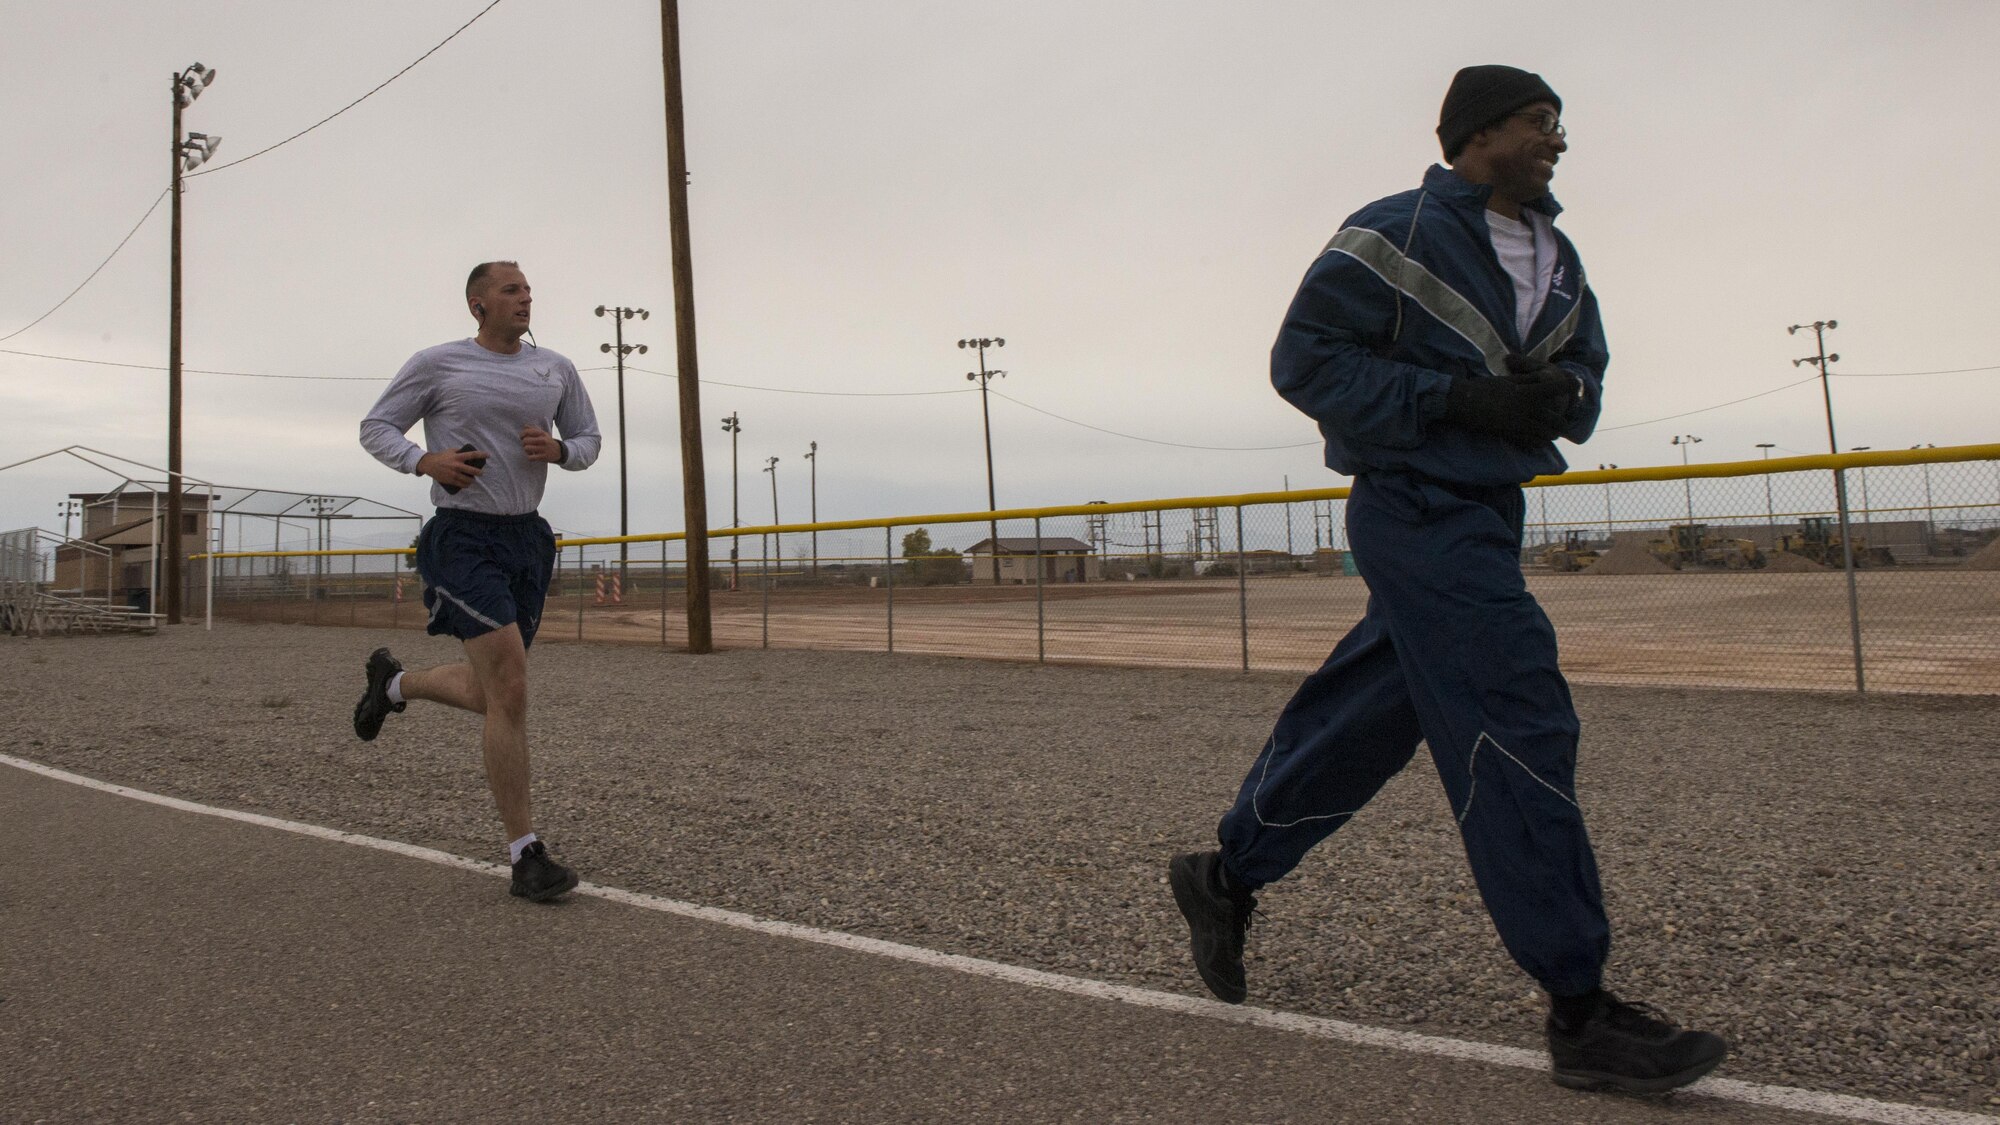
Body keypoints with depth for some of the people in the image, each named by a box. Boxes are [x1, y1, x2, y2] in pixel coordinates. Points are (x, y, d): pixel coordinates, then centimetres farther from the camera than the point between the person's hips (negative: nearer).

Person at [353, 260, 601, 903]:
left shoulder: (555, 369, 10)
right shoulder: (437, 364, -2)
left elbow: (589, 439, 18)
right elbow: (375, 428, 4)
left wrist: (559, 450, -6)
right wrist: (425, 461, -16)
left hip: (527, 537, 6)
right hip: (464, 537, -6)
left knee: (488, 695, 14)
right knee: (511, 689, -17)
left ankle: (392, 683, 47)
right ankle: (524, 855, -8)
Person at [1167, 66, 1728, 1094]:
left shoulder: (1558, 260, 16)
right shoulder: (1395, 236, -9)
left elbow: (1585, 372, 24)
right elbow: (1303, 359, -13)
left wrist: (1563, 394, -3)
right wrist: (1463, 401, -20)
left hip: (1491, 514, 9)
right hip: (1416, 509, -9)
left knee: (1366, 722, 12)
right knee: (1519, 729, -13)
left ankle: (1226, 876, 30)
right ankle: (1580, 1014, -6)